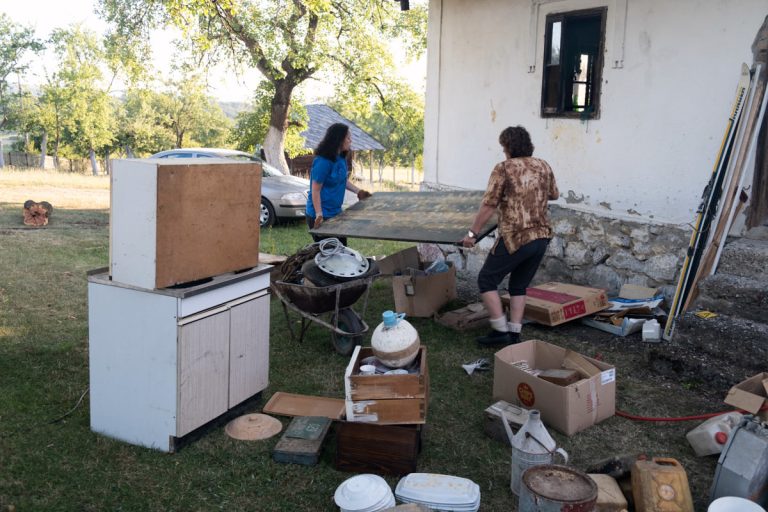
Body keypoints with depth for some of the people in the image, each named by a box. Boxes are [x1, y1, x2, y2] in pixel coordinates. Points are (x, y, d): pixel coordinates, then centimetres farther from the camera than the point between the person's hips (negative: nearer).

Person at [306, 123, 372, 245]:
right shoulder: (323, 161, -21)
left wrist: (358, 191, 13)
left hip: (336, 212, 9)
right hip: (322, 216, -9)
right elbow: (315, 190, -21)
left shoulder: (341, 158, 4)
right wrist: (319, 214, -26)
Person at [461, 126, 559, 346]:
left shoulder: (504, 168, -8)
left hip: (515, 239, -6)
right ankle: (514, 334, 18)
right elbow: (555, 194, 25)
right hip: (541, 237, 6)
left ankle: (500, 331, 7)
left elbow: (488, 206, -11)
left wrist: (472, 233, -3)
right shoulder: (544, 166, 9)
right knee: (519, 286, 20)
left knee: (486, 280, 10)